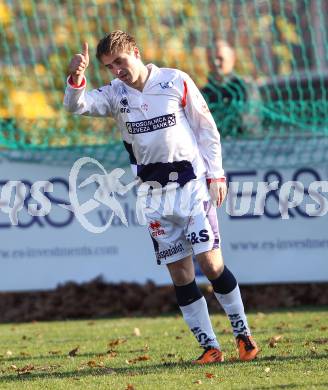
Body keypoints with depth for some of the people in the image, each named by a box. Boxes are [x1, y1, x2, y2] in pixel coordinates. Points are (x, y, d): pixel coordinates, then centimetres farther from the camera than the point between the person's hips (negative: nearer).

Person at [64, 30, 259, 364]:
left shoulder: (176, 82, -3)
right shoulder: (115, 94, 4)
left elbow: (206, 128, 2)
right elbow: (77, 106, -11)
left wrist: (216, 174, -2)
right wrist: (76, 78, -32)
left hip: (191, 182, -3)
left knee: (210, 262, -9)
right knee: (179, 272, 2)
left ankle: (243, 336, 5)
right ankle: (209, 347, 8)